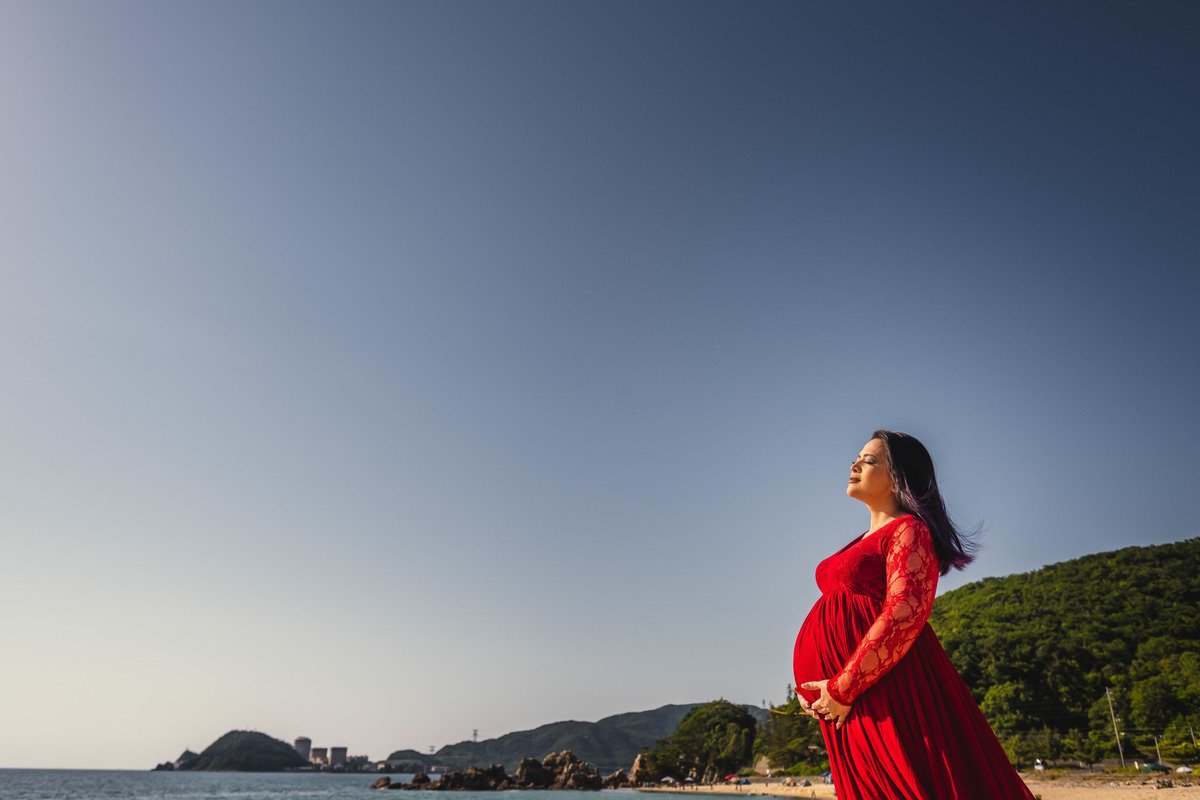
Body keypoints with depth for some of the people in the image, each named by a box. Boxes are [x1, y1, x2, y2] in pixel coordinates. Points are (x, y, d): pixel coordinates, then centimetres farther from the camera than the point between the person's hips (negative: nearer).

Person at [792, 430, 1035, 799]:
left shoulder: (908, 530, -7)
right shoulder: (864, 541, 20)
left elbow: (903, 616, -21)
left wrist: (842, 689, -20)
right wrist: (806, 682, 10)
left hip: (886, 686, -8)